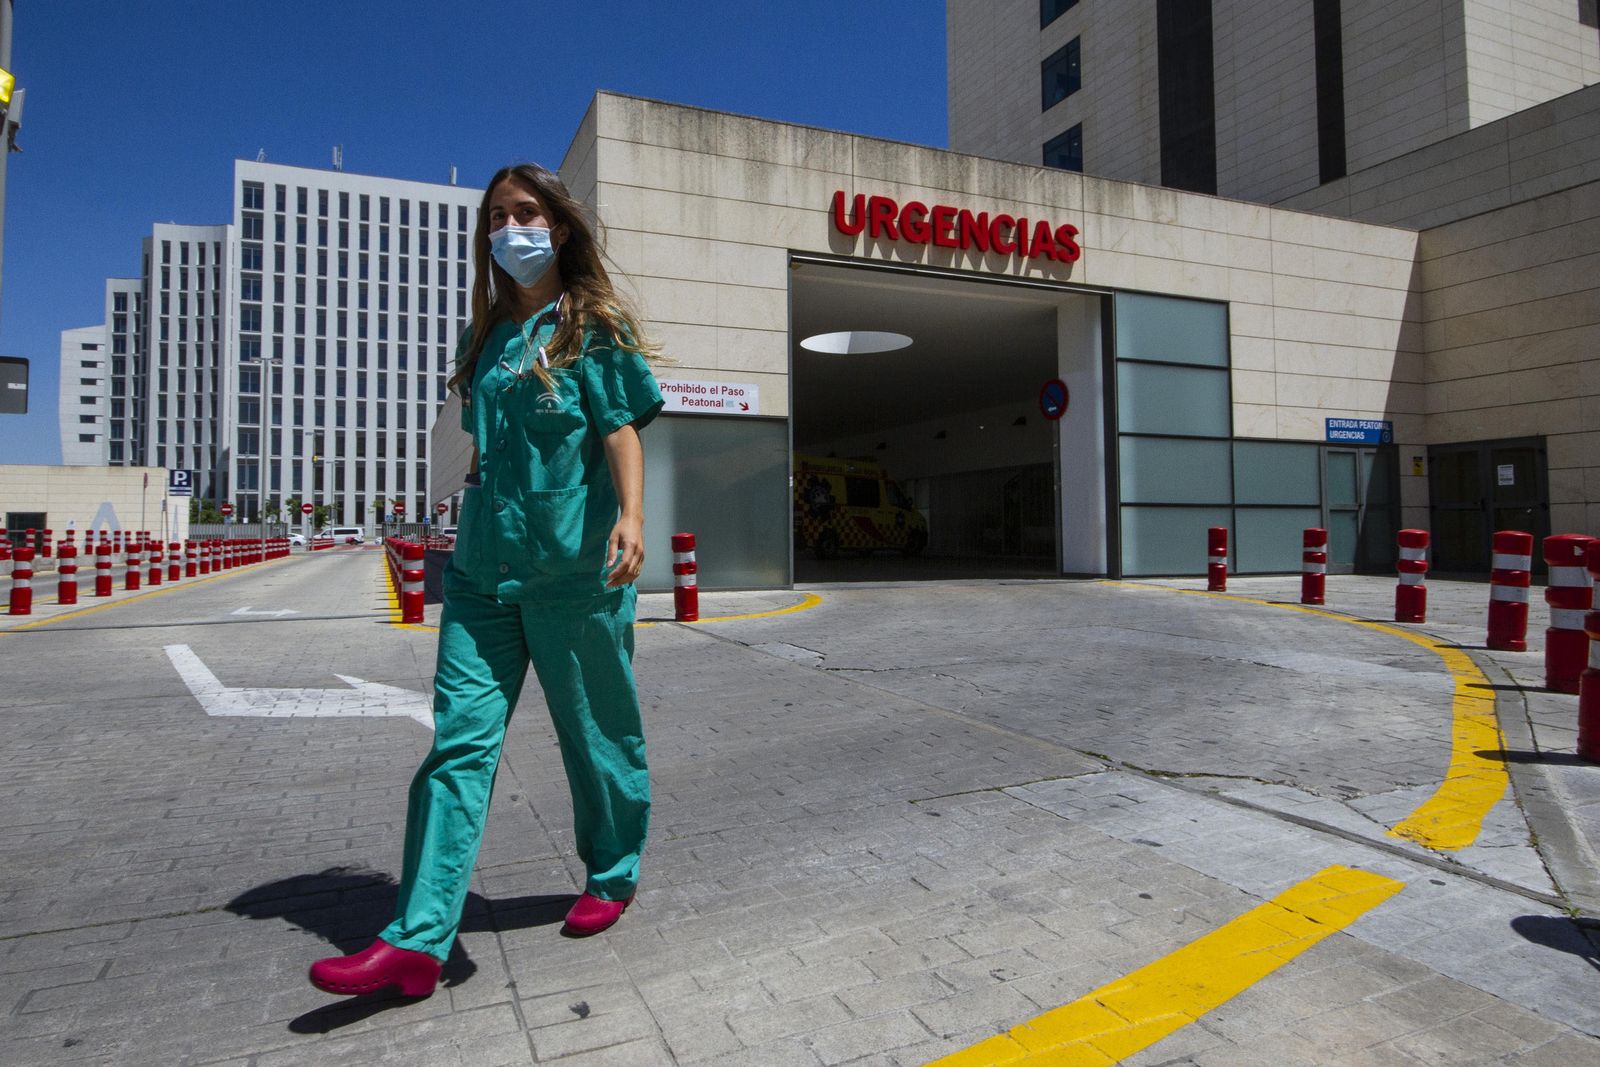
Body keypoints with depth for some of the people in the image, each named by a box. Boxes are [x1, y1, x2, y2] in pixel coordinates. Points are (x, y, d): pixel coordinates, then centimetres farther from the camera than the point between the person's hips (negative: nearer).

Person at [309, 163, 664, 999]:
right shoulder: (487, 338, 19)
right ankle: (419, 938, 2)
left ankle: (612, 877, 29)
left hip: (573, 565, -5)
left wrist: (630, 515, -23)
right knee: (459, 737, -1)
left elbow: (621, 430, -7)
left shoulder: (593, 325, 2)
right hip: (482, 566, 6)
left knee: (596, 733, 7)